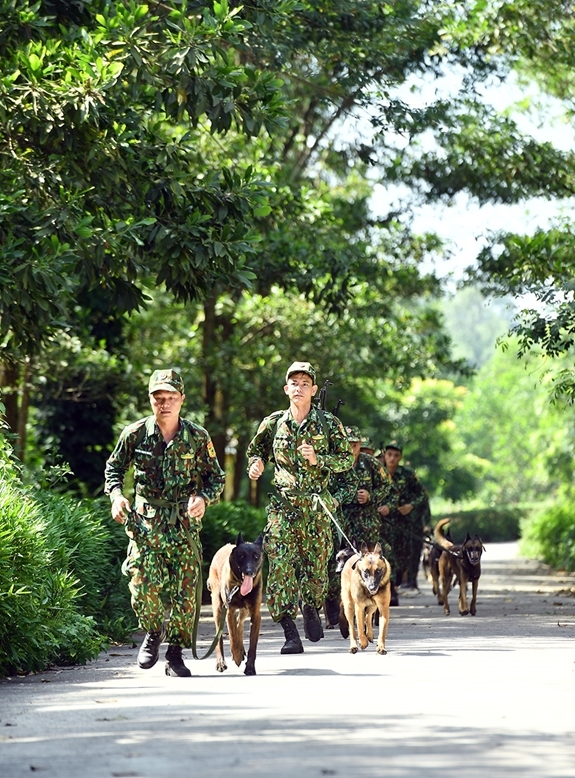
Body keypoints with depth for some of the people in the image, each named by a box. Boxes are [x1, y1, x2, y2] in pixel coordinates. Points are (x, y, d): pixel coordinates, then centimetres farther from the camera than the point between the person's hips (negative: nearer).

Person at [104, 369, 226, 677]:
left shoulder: (198, 437, 0)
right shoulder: (135, 433, 0)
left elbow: (216, 478, 8)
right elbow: (114, 467, 13)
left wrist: (203, 498, -11)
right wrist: (116, 495, -6)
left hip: (184, 524, 1)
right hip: (145, 522, 0)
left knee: (184, 591, -2)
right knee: (144, 587, -12)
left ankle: (175, 654, 11)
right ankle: (153, 634, 17)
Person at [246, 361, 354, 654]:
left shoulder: (328, 423, 3)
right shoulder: (273, 423, 7)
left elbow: (347, 459, 3)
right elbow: (255, 450, 22)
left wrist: (317, 459, -12)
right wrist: (255, 465, 0)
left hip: (317, 506, 0)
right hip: (282, 505, 0)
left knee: (316, 564, 5)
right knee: (280, 565, -12)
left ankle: (311, 608, 37)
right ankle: (290, 634, -11)